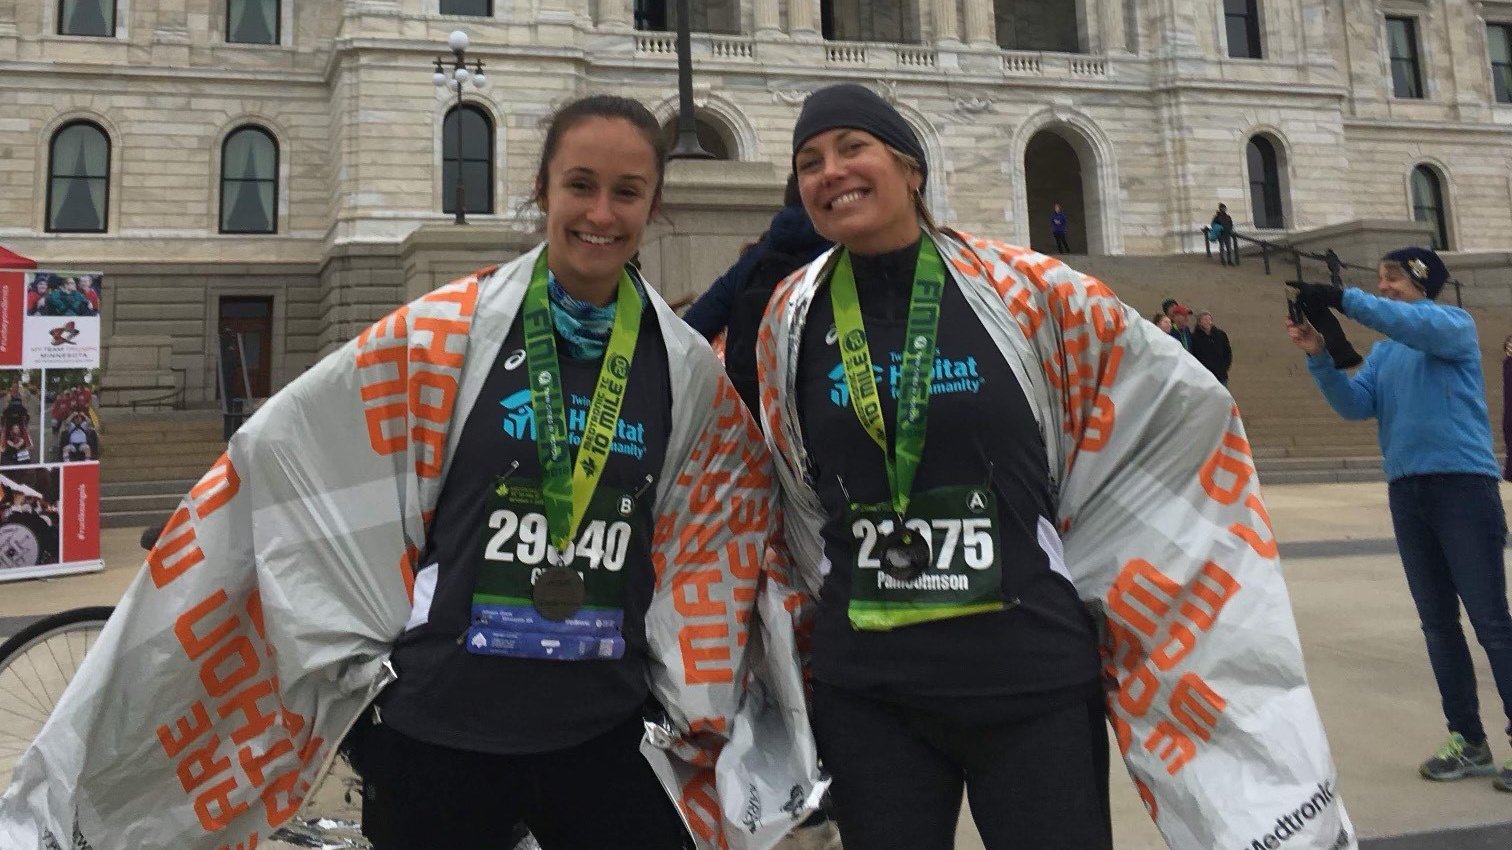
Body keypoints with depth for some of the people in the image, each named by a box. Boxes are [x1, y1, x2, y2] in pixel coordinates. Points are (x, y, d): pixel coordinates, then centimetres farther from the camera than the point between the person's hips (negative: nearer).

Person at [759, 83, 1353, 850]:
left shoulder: (1022, 289, -6)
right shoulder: (790, 317, 2)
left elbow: (1181, 404, 3)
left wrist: (1074, 560, 5)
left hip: (1032, 678, -1)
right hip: (864, 691, 2)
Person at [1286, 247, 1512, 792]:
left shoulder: (1455, 324, 1)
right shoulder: (1383, 352, 16)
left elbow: (1422, 326, -22)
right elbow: (1356, 406, 3)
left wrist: (1344, 300, -26)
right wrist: (1319, 357, -11)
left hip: (1463, 483, -6)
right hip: (1406, 490, 6)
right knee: (1437, 621, 8)